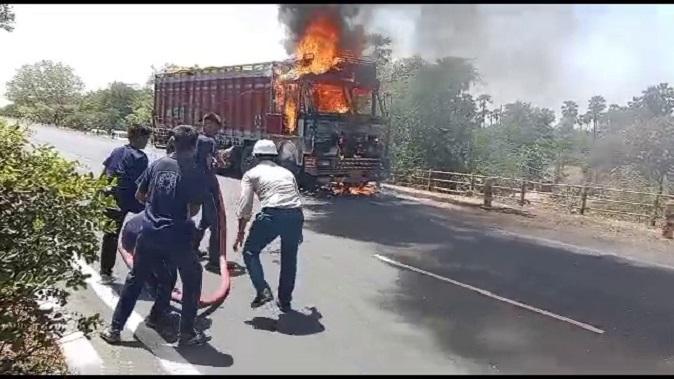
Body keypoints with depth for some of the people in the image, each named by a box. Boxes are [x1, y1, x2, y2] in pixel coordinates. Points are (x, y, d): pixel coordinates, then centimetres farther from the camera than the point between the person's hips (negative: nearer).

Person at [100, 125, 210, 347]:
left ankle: (114, 329, 23)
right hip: (176, 236, -4)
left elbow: (139, 196, 11)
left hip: (149, 232, 4)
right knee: (192, 280, 15)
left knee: (135, 279, 18)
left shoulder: (157, 164, 4)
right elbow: (194, 210, -8)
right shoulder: (194, 173, -8)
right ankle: (187, 332, 16)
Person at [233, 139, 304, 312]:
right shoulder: (287, 172, 27)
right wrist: (297, 229, 37)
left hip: (272, 215, -4)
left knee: (250, 252, 16)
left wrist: (240, 232, 15)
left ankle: (263, 291, 2)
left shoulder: (251, 174, 15)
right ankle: (285, 301, 29)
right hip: (296, 215, 4)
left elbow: (245, 206, 7)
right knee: (289, 259, 20)